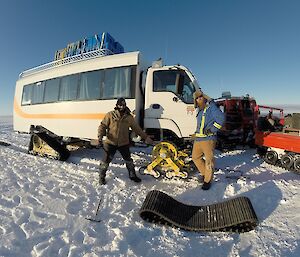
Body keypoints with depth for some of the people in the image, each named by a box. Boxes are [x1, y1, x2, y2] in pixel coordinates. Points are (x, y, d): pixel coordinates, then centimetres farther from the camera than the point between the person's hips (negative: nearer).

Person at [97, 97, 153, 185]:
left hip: (124, 143, 2)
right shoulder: (110, 115, -5)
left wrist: (146, 137, 5)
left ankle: (132, 175, 36)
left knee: (129, 160, 14)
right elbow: (103, 126, -4)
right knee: (106, 160, 3)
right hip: (110, 143, -2)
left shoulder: (129, 117, 2)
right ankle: (101, 177, 27)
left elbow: (137, 128, 7)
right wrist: (100, 136, -21)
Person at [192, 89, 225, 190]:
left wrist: (212, 129, -18)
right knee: (195, 157, 14)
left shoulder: (211, 107, -5)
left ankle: (207, 181, 13)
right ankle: (205, 174, 32)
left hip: (208, 139, -8)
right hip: (198, 138, 9)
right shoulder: (200, 110, 20)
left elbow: (221, 118, -17)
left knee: (209, 160, -1)